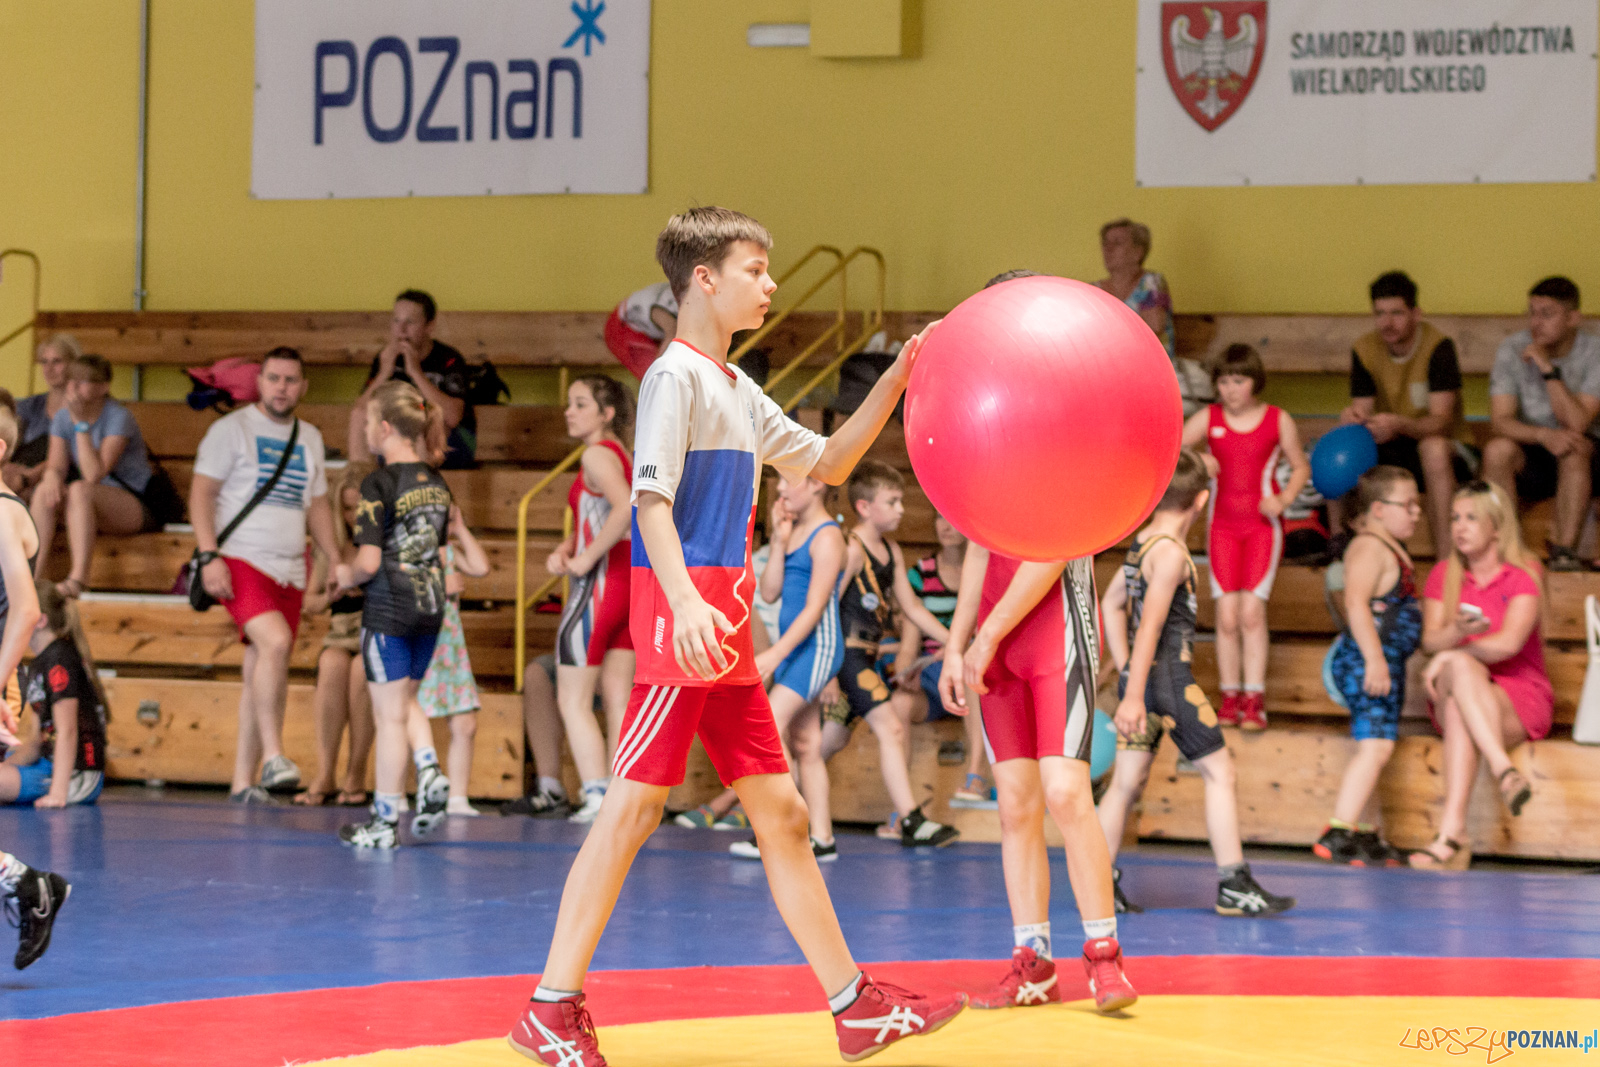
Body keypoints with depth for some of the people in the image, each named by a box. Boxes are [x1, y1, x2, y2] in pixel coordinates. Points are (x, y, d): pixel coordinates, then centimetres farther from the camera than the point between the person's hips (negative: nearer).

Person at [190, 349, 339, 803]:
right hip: (241, 561, -6)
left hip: (290, 569, 6)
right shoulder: (232, 429, -1)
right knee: (276, 642, -27)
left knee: (259, 671, 5)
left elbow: (317, 504, 25)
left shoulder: (310, 438, 17)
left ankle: (243, 780, 8)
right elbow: (201, 493, -5)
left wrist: (336, 559, 13)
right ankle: (273, 756, -26)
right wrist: (208, 556, -16)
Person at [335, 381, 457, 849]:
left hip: (388, 609, -7)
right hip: (430, 604, 7)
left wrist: (347, 576, 3)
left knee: (389, 714, 1)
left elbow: (369, 562, -19)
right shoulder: (436, 483, 7)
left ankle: (385, 820, 7)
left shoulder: (380, 485, -15)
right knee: (405, 701, 23)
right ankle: (430, 772, 0)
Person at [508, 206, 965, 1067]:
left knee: (780, 812, 10)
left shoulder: (735, 389, 21)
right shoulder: (676, 375, -7)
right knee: (633, 806, -10)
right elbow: (651, 497, -17)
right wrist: (684, 600, -32)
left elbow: (825, 462, 29)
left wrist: (896, 381, 19)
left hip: (724, 631, 9)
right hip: (681, 618, -9)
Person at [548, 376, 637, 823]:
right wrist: (565, 549, 6)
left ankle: (597, 799, -9)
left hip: (599, 585, -9)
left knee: (573, 701, -3)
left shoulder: (597, 455, -13)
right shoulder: (621, 455, 15)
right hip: (629, 582, 9)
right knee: (618, 701, 9)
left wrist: (586, 559, -22)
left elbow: (627, 509, -31)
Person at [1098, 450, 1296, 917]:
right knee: (1219, 772, -1)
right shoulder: (1171, 553, -15)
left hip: (1139, 675, 9)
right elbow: (1150, 626, -21)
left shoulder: (1143, 542, 12)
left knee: (1128, 780, 9)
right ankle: (1234, 885, -1)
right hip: (1170, 677, -9)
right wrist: (1133, 696, -23)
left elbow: (1111, 605, 22)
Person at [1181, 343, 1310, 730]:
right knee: (1227, 614, -4)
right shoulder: (1208, 419, 2)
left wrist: (1284, 499, -8)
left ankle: (1254, 699, -6)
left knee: (1251, 611, -11)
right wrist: (1195, 459, -18)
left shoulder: (1278, 420, -1)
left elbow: (1301, 468, 9)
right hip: (1222, 524, 2)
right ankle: (1230, 696, 6)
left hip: (1263, 525, -2)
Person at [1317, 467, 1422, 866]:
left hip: (1384, 663, 11)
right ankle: (1340, 831, -19)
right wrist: (1374, 659, -32)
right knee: (1374, 744, -16)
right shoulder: (1369, 548, -14)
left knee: (1375, 749, 13)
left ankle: (1359, 833, 19)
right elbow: (1356, 602, -26)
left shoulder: (1390, 548, 19)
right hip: (1366, 662, -11)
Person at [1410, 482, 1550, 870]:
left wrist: (1448, 655, -14)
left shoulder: (1524, 576, -1)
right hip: (1454, 696, 3)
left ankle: (1452, 831, -49)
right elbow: (1430, 639, -4)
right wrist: (1457, 632, -26)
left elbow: (1509, 644, -16)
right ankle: (1504, 770, -51)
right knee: (1461, 667, -33)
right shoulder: (1444, 576, 11)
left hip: (1519, 697, -3)